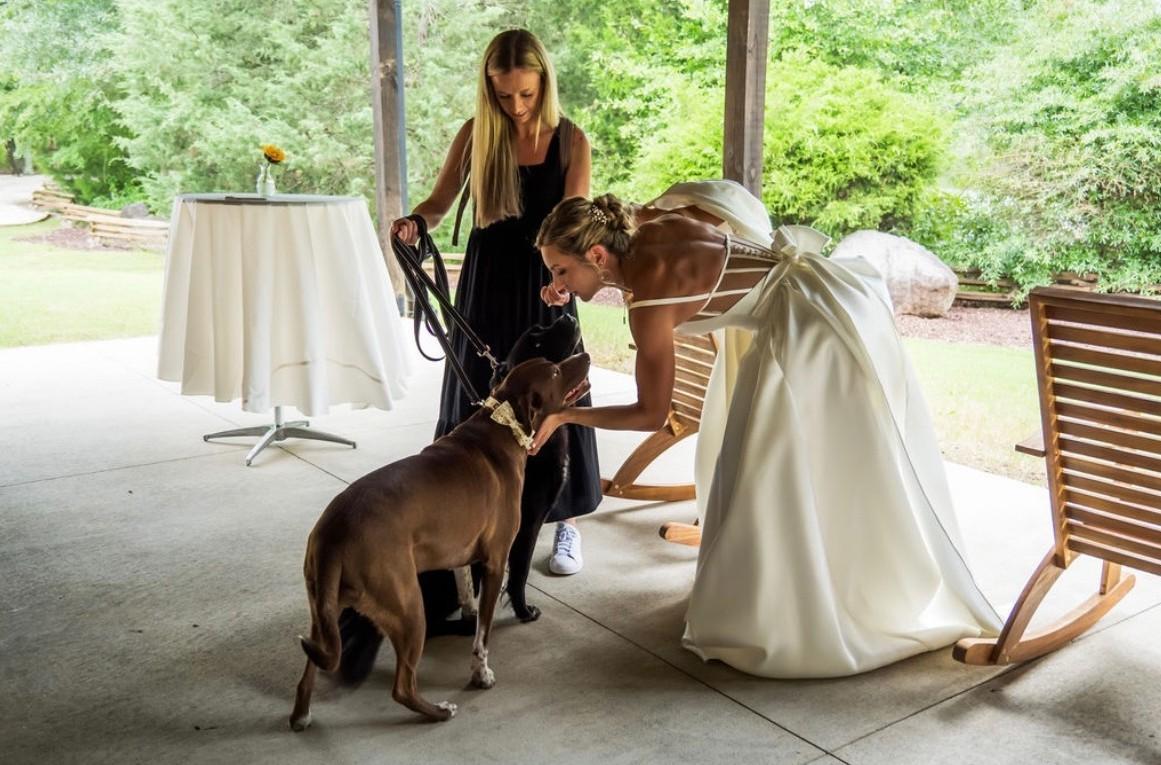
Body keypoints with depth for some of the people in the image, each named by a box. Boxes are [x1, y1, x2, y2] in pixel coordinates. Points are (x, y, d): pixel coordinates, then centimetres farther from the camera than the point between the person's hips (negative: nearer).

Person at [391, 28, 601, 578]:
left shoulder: (570, 140, -6)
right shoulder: (475, 134, -3)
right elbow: (439, 204, 4)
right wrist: (413, 222, -20)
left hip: (545, 283, -1)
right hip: (486, 281, 2)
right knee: (478, 400, 6)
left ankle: (566, 524, 17)